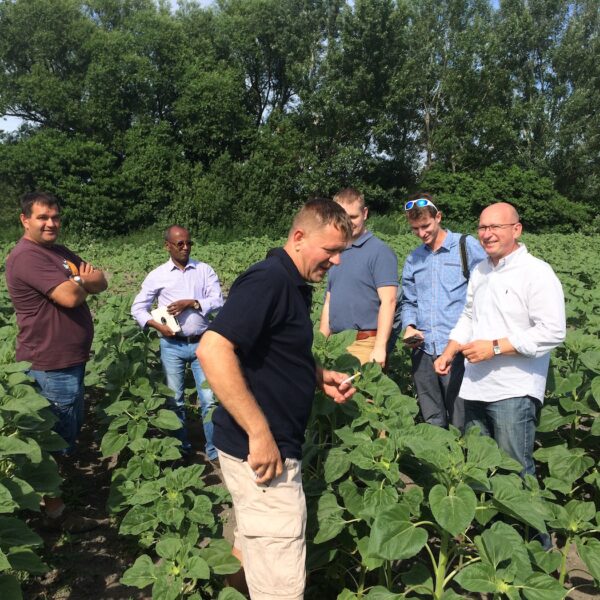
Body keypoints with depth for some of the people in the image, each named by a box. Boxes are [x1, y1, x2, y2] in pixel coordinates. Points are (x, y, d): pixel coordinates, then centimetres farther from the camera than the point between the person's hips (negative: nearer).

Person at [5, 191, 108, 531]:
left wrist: (76, 281, -13)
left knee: (73, 427, 23)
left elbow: (100, 282, 7)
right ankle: (55, 512, 14)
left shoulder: (61, 253, 12)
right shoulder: (27, 256, -18)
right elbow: (70, 297, -27)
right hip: (50, 365, -10)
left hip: (71, 360, 10)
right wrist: (82, 280, -5)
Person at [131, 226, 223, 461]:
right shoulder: (157, 275, 3)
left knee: (210, 399, -2)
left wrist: (191, 303, -17)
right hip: (172, 345, 1)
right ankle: (181, 448, 26)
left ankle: (214, 451, 9)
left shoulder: (205, 270, 4)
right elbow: (137, 308, 6)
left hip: (202, 344, 0)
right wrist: (158, 325, -10)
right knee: (175, 400, 10)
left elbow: (218, 301, -4)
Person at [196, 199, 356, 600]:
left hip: (274, 445, 10)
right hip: (261, 449, -10)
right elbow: (212, 350, -29)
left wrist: (319, 376, 7)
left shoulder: (293, 285, 11)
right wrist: (260, 432, -27)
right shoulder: (268, 280, -19)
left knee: (251, 550, 26)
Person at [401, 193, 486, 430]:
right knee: (432, 422, 12)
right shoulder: (413, 259, 16)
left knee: (461, 423, 0)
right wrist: (409, 326, 1)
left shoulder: (467, 246, 1)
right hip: (423, 350, 5)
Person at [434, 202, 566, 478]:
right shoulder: (480, 271, 14)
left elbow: (553, 331, -17)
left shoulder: (537, 272, -10)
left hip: (514, 392, -7)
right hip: (475, 387, 7)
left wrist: (494, 347, -18)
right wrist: (449, 353, 8)